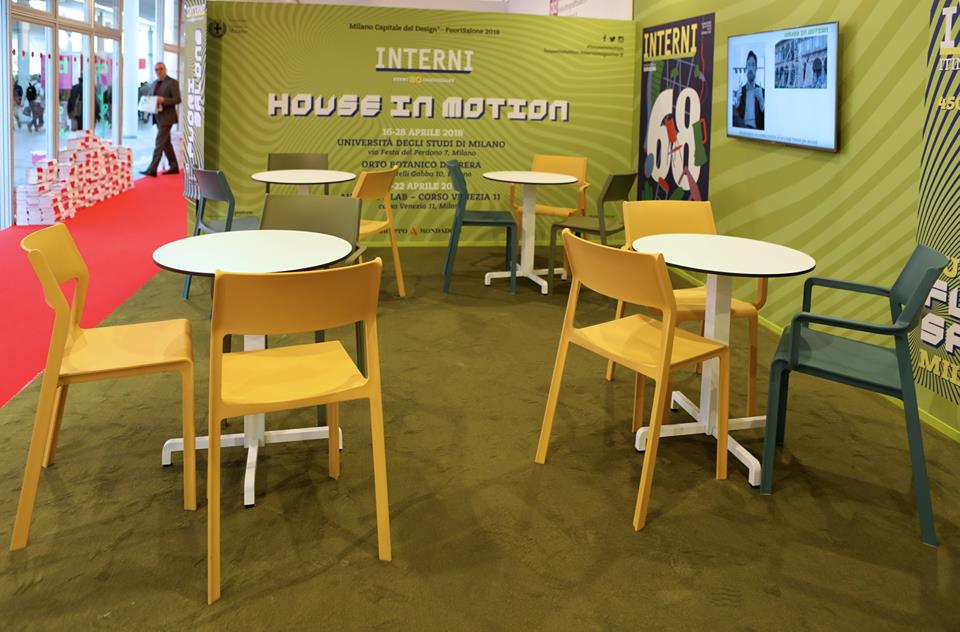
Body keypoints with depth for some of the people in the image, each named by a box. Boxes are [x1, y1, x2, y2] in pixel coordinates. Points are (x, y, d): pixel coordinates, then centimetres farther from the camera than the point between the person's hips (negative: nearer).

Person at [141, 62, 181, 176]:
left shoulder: (172, 82, -7)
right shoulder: (155, 83, 16)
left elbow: (177, 100, -14)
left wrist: (163, 100, -24)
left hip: (166, 116, -8)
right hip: (158, 116, 8)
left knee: (159, 143, -11)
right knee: (166, 143, 12)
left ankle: (152, 169, -14)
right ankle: (174, 167, 20)